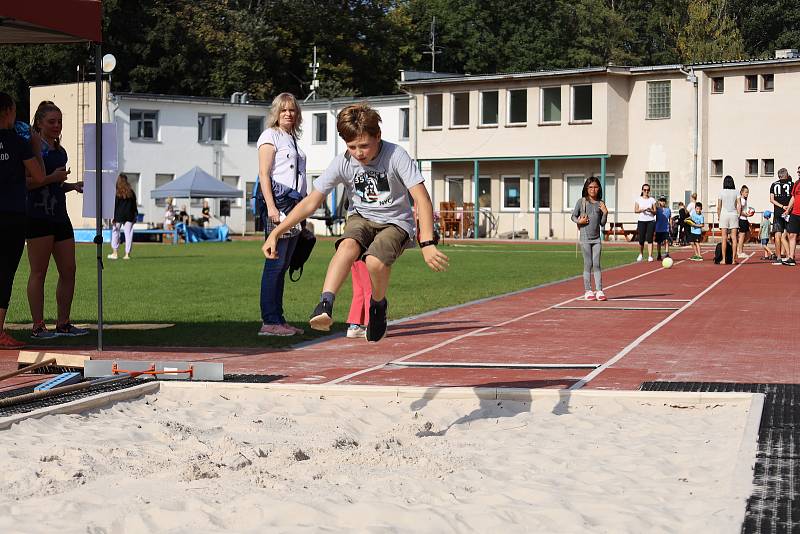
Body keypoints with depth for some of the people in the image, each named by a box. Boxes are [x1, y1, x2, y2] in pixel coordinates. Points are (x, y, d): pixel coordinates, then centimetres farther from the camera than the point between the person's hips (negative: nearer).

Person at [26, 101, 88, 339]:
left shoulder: (60, 152, 18)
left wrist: (74, 185, 11)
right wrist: (50, 178, -20)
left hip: (60, 215, 8)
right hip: (38, 215, -8)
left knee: (68, 270, 6)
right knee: (39, 272, -4)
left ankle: (63, 323, 14)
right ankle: (38, 326, 0)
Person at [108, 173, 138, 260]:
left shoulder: (117, 192, -7)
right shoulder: (131, 192, 4)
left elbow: (115, 206, -7)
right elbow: (134, 205, 9)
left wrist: (114, 218, -4)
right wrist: (135, 215, 16)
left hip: (119, 216, -3)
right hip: (129, 216, 3)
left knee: (115, 232, 8)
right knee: (128, 234, 3)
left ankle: (114, 253, 7)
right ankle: (127, 254, 2)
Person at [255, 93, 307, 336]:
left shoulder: (292, 140, 23)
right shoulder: (270, 136, -1)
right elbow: (264, 174, -10)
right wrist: (271, 207, -20)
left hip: (294, 202, 8)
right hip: (276, 198, -8)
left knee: (283, 264, 8)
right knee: (275, 261, -11)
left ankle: (278, 319, 10)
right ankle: (269, 321, -12)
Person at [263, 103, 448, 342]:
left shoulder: (395, 156, -19)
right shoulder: (343, 162, -10)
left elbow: (421, 199, -23)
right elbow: (311, 202, -7)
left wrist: (427, 244, -34)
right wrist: (275, 233, -14)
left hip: (395, 222, -2)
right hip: (361, 218, 2)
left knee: (375, 261, -32)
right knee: (348, 245, -33)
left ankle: (378, 305, 0)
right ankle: (325, 305, -45)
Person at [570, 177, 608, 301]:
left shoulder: (600, 203, 8)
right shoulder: (582, 201, 0)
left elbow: (602, 223, 9)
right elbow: (573, 216, 6)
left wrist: (605, 213, -6)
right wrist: (579, 221, -13)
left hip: (597, 238, 2)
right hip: (585, 237, -2)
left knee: (596, 264, 0)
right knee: (588, 264, -1)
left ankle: (599, 291, -1)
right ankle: (588, 291, 5)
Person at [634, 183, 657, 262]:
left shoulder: (652, 199, 7)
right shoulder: (639, 199, 8)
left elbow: (655, 212, 6)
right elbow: (635, 210, 3)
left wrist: (651, 210, -15)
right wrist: (642, 209, -15)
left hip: (650, 221, -1)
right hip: (641, 221, 1)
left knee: (649, 239, -9)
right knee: (641, 240, 0)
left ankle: (650, 256, -11)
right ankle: (640, 254, 23)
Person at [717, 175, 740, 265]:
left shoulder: (721, 192, -1)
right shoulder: (736, 192, 2)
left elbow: (719, 207, -1)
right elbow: (739, 206, -2)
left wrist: (718, 216, 10)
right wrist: (738, 215, 7)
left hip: (724, 214, -1)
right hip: (734, 214, 1)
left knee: (724, 238, 0)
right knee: (734, 238, 3)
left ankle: (724, 259, -3)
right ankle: (733, 258, 1)